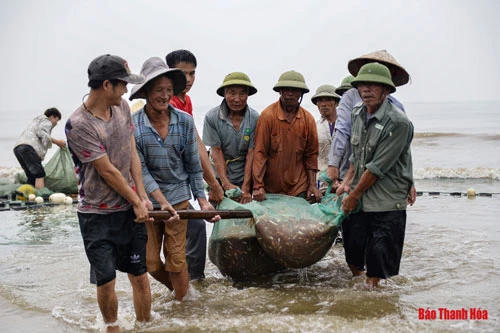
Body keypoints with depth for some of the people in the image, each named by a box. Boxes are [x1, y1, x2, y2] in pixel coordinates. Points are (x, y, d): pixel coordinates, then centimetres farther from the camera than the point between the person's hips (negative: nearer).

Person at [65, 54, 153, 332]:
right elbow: (108, 171, -15)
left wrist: (142, 196, -1)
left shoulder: (122, 107, 2)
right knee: (106, 280, 2)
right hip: (98, 214, -5)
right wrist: (137, 202, -7)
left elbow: (132, 154, 5)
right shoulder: (79, 125, -19)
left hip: (131, 208, 5)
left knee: (139, 274, 9)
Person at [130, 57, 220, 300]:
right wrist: (162, 202, -21)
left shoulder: (185, 121, -4)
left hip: (179, 197, 0)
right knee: (150, 262, 8)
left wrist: (202, 200, -2)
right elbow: (140, 170, -12)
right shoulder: (133, 125, -10)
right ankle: (176, 289, 37)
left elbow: (193, 165, 3)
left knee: (176, 259, 1)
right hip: (148, 201, 0)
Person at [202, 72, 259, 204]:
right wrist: (226, 184, -16)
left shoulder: (255, 118, -9)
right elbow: (216, 152, -9)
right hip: (219, 177, 0)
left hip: (245, 177, 1)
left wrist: (246, 188, -14)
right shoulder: (211, 117, -10)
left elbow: (251, 153, -9)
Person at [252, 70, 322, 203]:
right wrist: (258, 186, -16)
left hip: (299, 189, 3)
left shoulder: (308, 119, 3)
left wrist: (312, 185, 2)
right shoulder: (268, 115, -9)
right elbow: (260, 152, -10)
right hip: (270, 189, -3)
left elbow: (311, 154, 8)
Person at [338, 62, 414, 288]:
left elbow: (377, 167, -17)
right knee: (353, 255, 13)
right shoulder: (358, 114, 6)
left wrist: (353, 196, -11)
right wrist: (347, 183, 8)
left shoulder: (398, 123, -17)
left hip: (386, 204, -6)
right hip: (358, 201, 6)